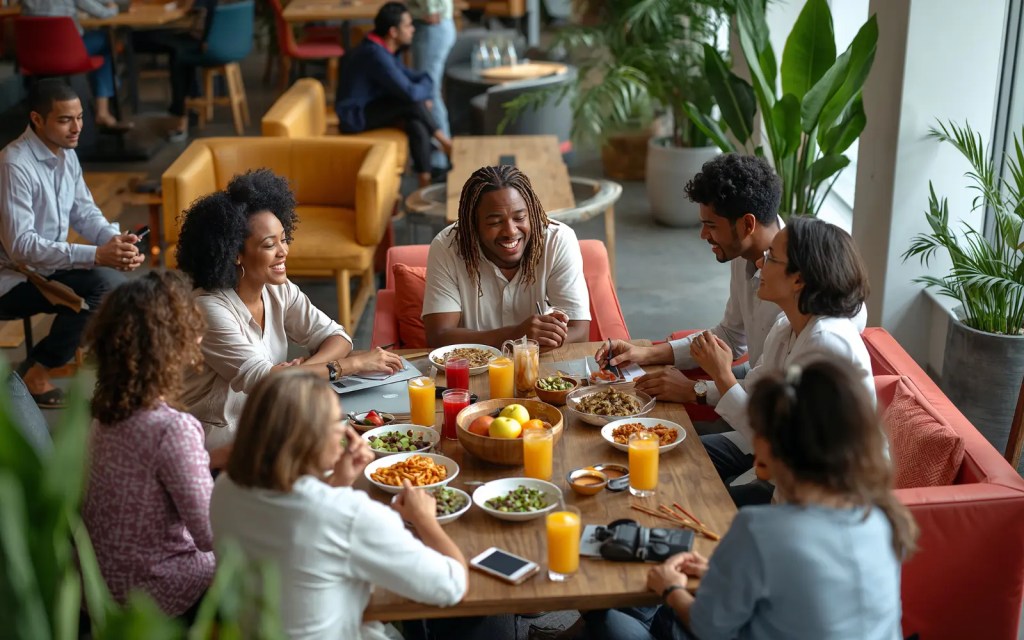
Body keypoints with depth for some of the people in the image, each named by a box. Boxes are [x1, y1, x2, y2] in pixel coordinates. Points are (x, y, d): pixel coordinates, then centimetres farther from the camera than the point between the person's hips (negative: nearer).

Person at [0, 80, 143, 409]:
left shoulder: (67, 155, 3)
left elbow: (85, 213, 9)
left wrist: (114, 239, -15)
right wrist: (96, 255, -34)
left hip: (52, 267, 8)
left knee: (119, 286, -11)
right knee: (103, 285, -25)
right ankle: (34, 371, -11)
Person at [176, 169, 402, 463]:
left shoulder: (279, 291, 1)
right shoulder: (209, 308, -21)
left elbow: (335, 337, 1)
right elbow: (260, 378, -29)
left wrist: (305, 367, -23)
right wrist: (353, 364, -27)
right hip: (218, 441, -7)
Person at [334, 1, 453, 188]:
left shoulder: (381, 49, 6)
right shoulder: (376, 54, -25)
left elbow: (409, 76, 18)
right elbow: (410, 92, -29)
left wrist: (425, 89, -3)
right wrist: (427, 89, -6)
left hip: (367, 109, 9)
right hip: (356, 117, -9)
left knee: (416, 121, -11)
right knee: (413, 103, -22)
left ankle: (426, 180, -14)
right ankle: (442, 140, -2)